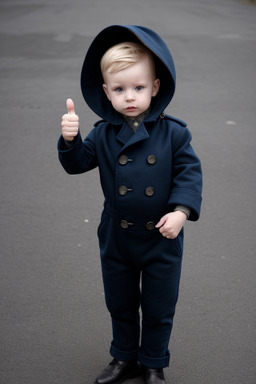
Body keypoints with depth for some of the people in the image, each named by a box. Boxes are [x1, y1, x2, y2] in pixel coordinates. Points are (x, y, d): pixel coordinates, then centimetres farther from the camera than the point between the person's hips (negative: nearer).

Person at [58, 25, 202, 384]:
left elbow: (189, 171, -11)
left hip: (162, 238, -2)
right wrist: (70, 139, -23)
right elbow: (77, 163, -3)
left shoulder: (173, 132, -12)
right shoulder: (103, 134, -6)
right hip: (116, 238, 2)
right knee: (120, 304, 20)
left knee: (159, 308, 14)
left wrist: (181, 210, -24)